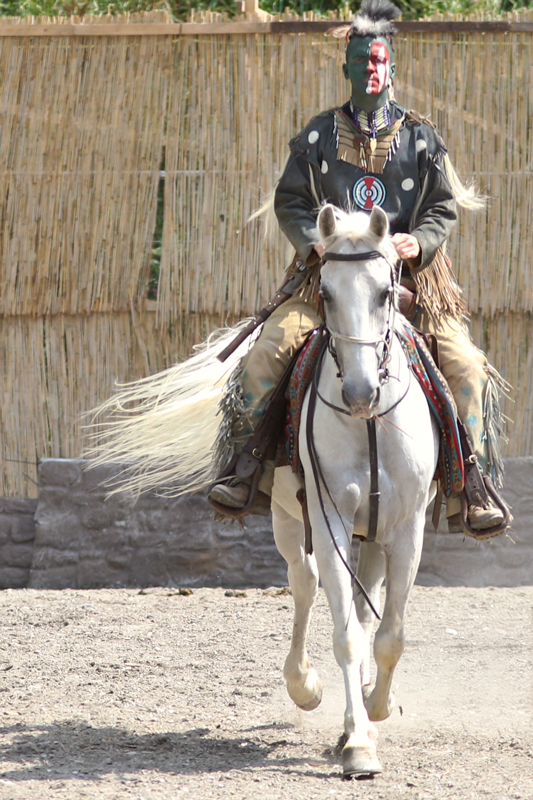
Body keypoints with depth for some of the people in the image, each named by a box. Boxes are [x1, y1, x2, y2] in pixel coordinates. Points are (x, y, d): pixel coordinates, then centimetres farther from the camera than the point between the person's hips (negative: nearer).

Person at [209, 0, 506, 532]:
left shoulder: (420, 138, 7)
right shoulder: (318, 136, 7)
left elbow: (444, 207, 6)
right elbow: (289, 202, 7)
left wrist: (419, 242, -14)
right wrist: (317, 246, -11)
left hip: (410, 277, 0)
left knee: (466, 367, -17)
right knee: (265, 351, -19)